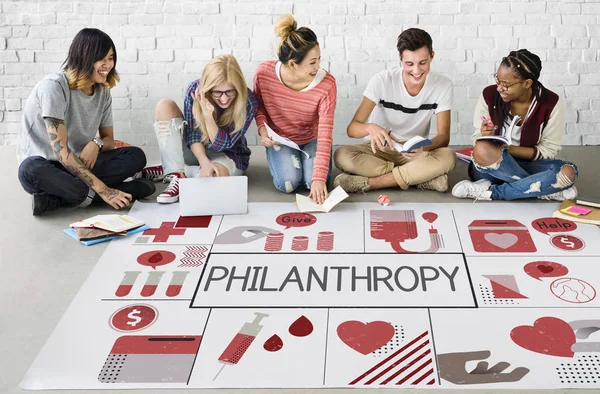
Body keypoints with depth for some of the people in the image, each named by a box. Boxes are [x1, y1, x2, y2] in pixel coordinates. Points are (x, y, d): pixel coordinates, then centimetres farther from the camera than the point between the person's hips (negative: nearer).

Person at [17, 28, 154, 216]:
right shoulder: (54, 87, -19)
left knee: (136, 156, -15)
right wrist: (102, 190, -31)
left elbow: (109, 140, 9)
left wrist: (96, 144, -19)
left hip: (79, 164, 7)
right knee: (32, 171, -41)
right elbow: (60, 151, -25)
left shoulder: (103, 91, 2)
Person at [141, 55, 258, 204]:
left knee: (214, 176, -40)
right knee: (165, 106, -20)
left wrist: (208, 115, -38)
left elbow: (221, 145, -22)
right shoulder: (195, 89, -20)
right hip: (196, 151, 3)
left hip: (229, 156, -3)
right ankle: (175, 174, -27)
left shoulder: (248, 102, -25)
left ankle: (167, 170, -10)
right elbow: (193, 135, -14)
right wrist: (204, 162, -32)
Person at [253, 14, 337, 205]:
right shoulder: (264, 72, -24)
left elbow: (325, 135, -31)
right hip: (280, 138, 0)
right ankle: (276, 159, 14)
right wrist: (262, 129, -20)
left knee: (314, 183, -22)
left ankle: (305, 158, 13)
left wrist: (319, 178, -39)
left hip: (312, 138, 0)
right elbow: (258, 105, 0)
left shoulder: (326, 84, -28)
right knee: (288, 183, -21)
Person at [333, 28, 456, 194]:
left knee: (448, 157, -32)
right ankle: (424, 177, -29)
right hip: (380, 149, 0)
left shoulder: (442, 85, -11)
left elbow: (444, 136, -11)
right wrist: (370, 128, -44)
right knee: (342, 155, -33)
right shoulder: (382, 81, -15)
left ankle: (367, 183, -29)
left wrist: (423, 147, -35)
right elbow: (352, 128, -19)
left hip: (415, 152, 0)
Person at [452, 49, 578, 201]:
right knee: (483, 149, -36)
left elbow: (548, 150, -9)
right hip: (492, 167, 0)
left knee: (568, 172, -30)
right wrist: (485, 137, -28)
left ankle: (493, 191, -24)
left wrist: (509, 148, -22)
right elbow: (478, 140, -4)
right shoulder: (489, 95, -11)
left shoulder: (550, 103, -12)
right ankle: (545, 189, -21)